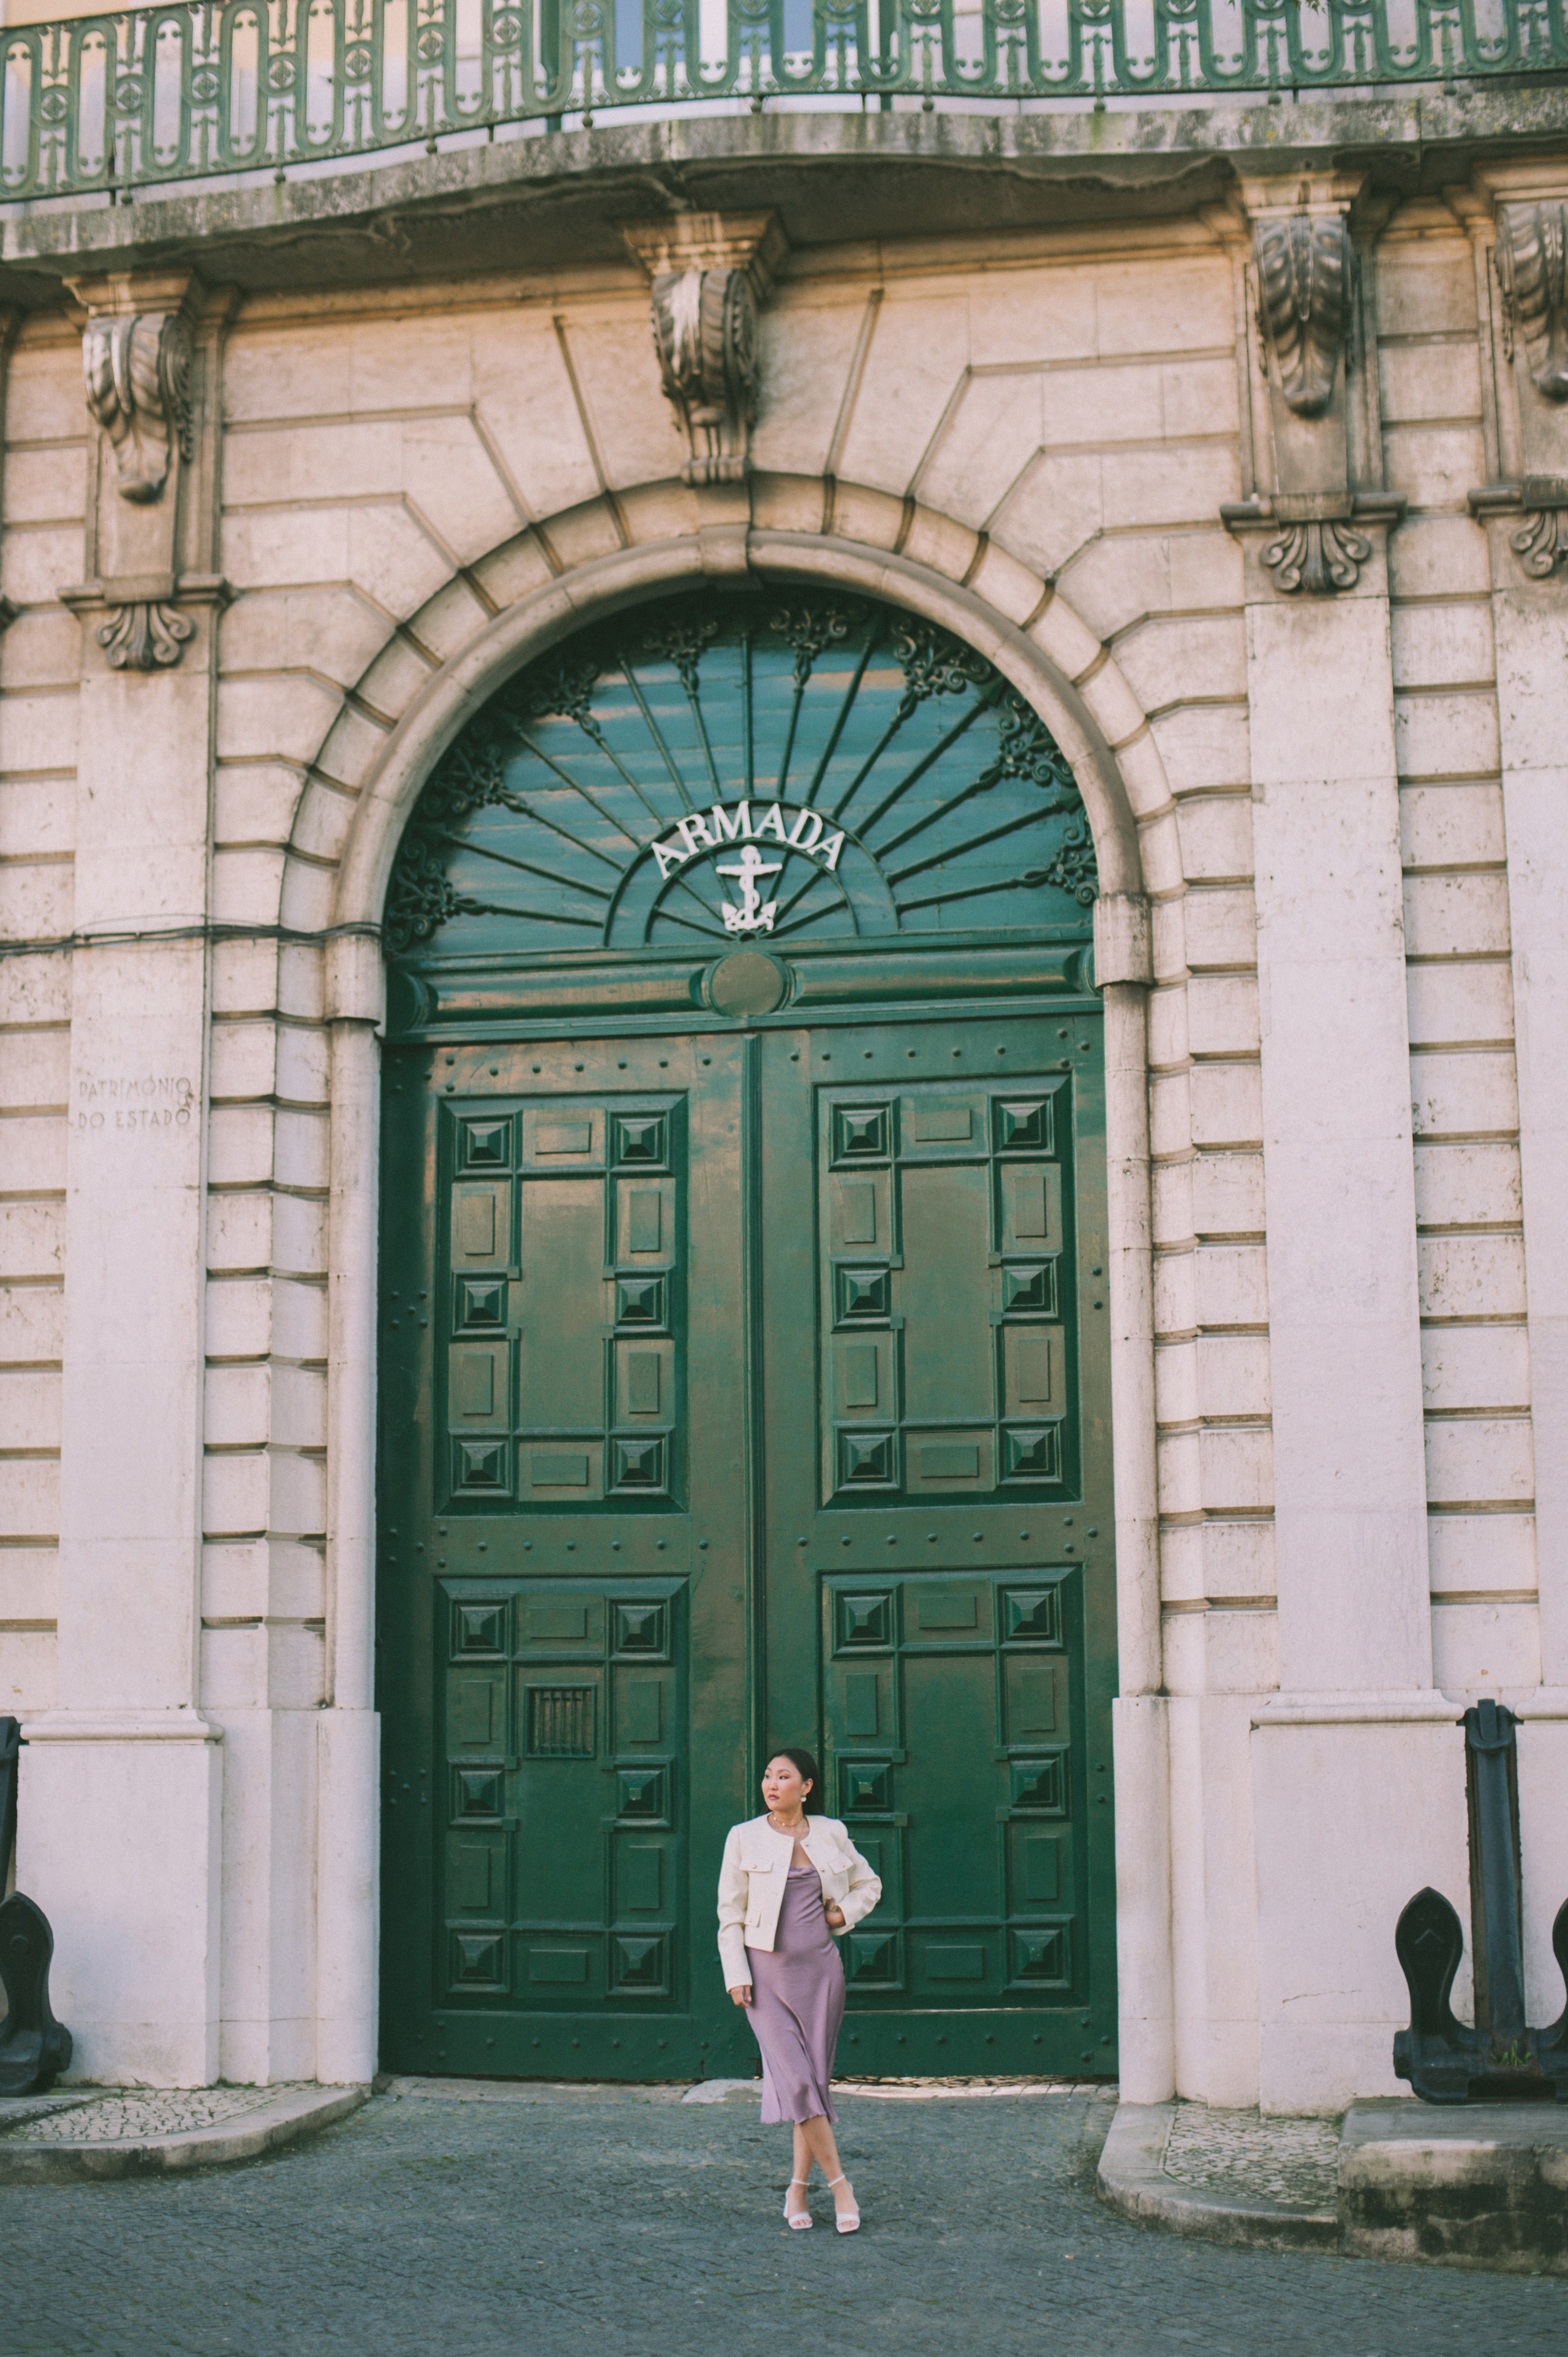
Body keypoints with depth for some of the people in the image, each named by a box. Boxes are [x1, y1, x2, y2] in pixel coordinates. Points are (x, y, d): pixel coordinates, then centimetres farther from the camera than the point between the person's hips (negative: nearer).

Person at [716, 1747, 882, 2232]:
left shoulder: (832, 1834, 6)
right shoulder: (745, 1838, 0)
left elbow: (869, 1884, 21)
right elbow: (730, 1913, 2)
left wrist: (844, 1913, 3)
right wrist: (736, 1974, -5)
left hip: (820, 1968, 2)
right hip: (768, 1972, -2)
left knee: (814, 2080, 3)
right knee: (795, 2078, -13)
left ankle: (798, 2189, 13)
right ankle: (838, 2183, -5)